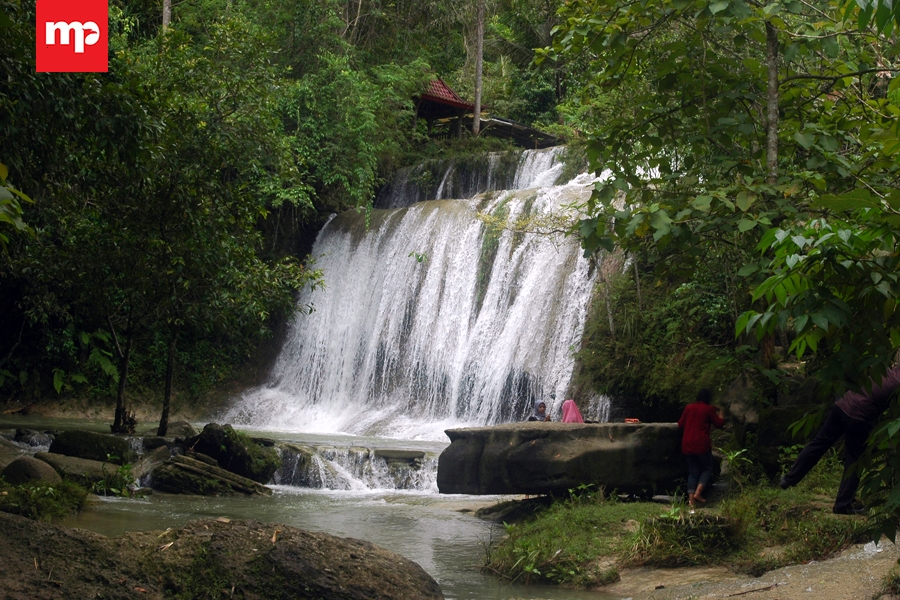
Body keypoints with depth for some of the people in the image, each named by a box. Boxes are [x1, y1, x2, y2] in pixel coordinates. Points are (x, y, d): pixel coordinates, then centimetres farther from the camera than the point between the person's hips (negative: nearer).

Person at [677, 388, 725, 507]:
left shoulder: (688, 407, 8)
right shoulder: (709, 409, -2)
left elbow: (680, 424, 13)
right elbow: (719, 423, 6)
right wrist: (720, 413, 23)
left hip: (687, 445, 4)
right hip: (702, 444, -4)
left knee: (693, 472, 9)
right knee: (707, 469, 11)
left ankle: (691, 499, -2)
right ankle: (698, 493, -9)